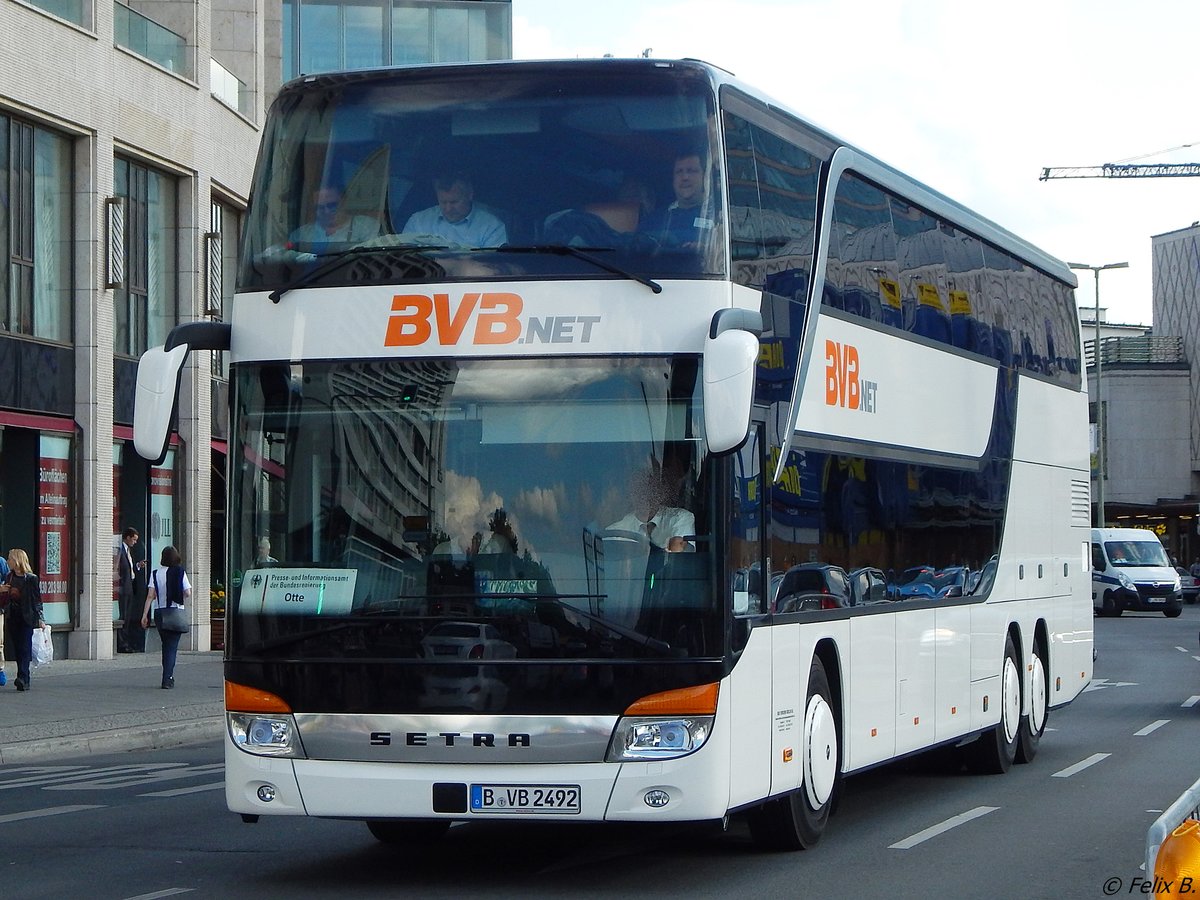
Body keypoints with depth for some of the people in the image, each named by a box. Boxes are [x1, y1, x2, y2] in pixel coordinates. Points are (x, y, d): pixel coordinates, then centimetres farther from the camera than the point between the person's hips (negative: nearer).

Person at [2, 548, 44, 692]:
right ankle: (24, 681, 10)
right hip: (13, 617, 6)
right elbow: (5, 599, 20)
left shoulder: (31, 579, -6)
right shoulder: (9, 577, 11)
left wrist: (40, 618, -11)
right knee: (18, 648, 6)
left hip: (27, 617, -6)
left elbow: (37, 599, -5)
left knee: (24, 647, -12)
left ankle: (23, 678, -21)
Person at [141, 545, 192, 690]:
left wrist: (145, 615, -5)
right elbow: (188, 593, -11)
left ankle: (168, 677, 26)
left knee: (166, 645, 18)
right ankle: (167, 679, -12)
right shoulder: (180, 573, -5)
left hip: (159, 613, 3)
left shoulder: (156, 573, 0)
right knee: (172, 647, -1)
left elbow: (150, 595, -6)